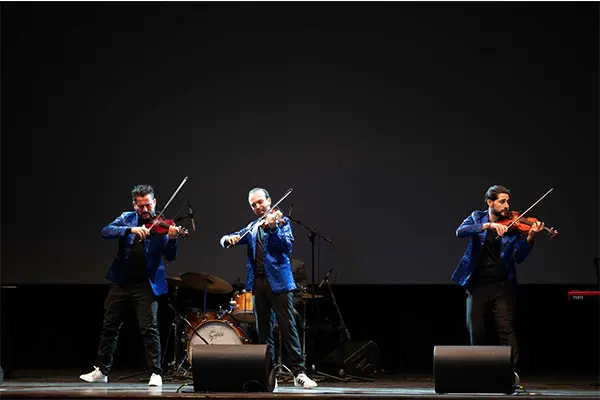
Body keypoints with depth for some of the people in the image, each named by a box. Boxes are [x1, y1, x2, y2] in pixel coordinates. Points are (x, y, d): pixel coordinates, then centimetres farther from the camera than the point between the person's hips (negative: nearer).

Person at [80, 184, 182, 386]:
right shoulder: (126, 218, 4)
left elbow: (170, 257, -12)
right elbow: (106, 232, -12)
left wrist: (172, 239, -33)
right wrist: (131, 230, -28)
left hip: (146, 284, -3)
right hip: (121, 282, 4)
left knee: (149, 328, -11)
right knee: (109, 326, 11)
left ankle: (155, 373, -2)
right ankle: (101, 370, 23)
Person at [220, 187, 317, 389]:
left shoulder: (281, 221, 5)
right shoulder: (252, 228, 19)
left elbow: (287, 247, -10)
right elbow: (224, 240, 15)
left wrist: (273, 228, -24)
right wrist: (229, 239, -8)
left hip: (278, 281, -5)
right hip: (258, 282, 5)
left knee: (287, 327, -10)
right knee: (263, 330, 6)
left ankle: (299, 373, -12)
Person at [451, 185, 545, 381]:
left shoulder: (513, 226, 1)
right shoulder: (477, 218, 5)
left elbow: (519, 257, -6)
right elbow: (460, 232, -16)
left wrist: (530, 238, -24)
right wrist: (488, 225, -28)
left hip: (502, 285, -1)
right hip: (477, 284, 2)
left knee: (506, 328, -10)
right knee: (475, 330, 7)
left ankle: (512, 371, -11)